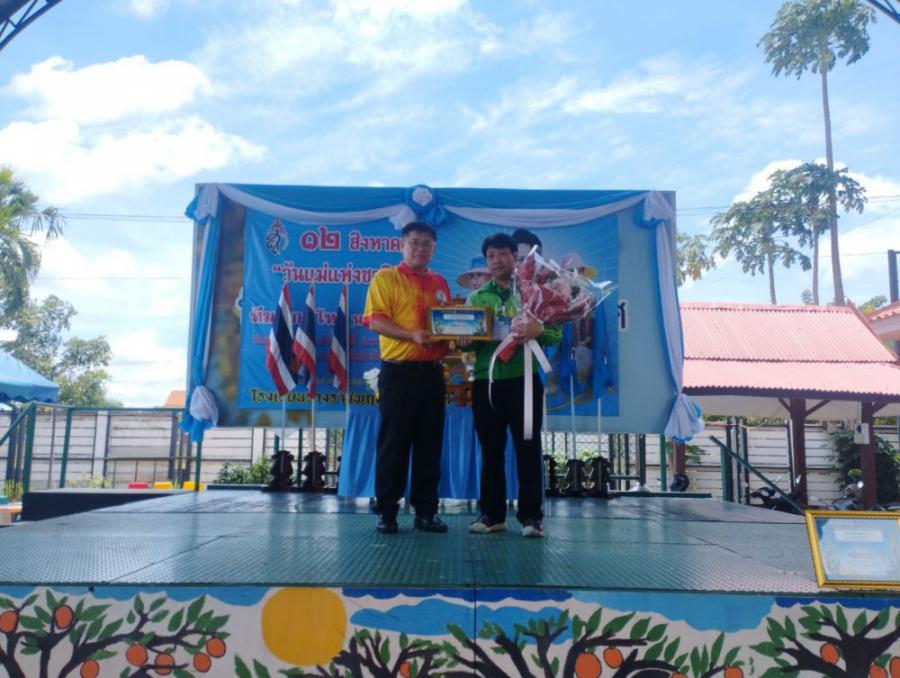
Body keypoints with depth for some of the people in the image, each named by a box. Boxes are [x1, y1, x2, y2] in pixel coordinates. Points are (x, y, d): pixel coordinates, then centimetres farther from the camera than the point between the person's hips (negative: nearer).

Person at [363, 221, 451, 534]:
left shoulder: (440, 284, 17)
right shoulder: (385, 278, 0)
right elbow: (375, 321, -10)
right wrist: (411, 335, -23)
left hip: (432, 372, 5)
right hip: (398, 371, -5)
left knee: (430, 443, 7)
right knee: (393, 442, 0)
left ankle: (426, 511, 16)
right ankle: (386, 511, 9)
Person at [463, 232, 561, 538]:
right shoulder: (476, 297, 14)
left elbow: (556, 333, 0)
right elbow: (466, 338, 10)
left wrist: (539, 330, -21)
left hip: (523, 379, -2)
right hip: (485, 380, 3)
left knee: (528, 447, 0)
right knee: (490, 449, 8)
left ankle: (531, 515, 7)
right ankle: (492, 513, 17)